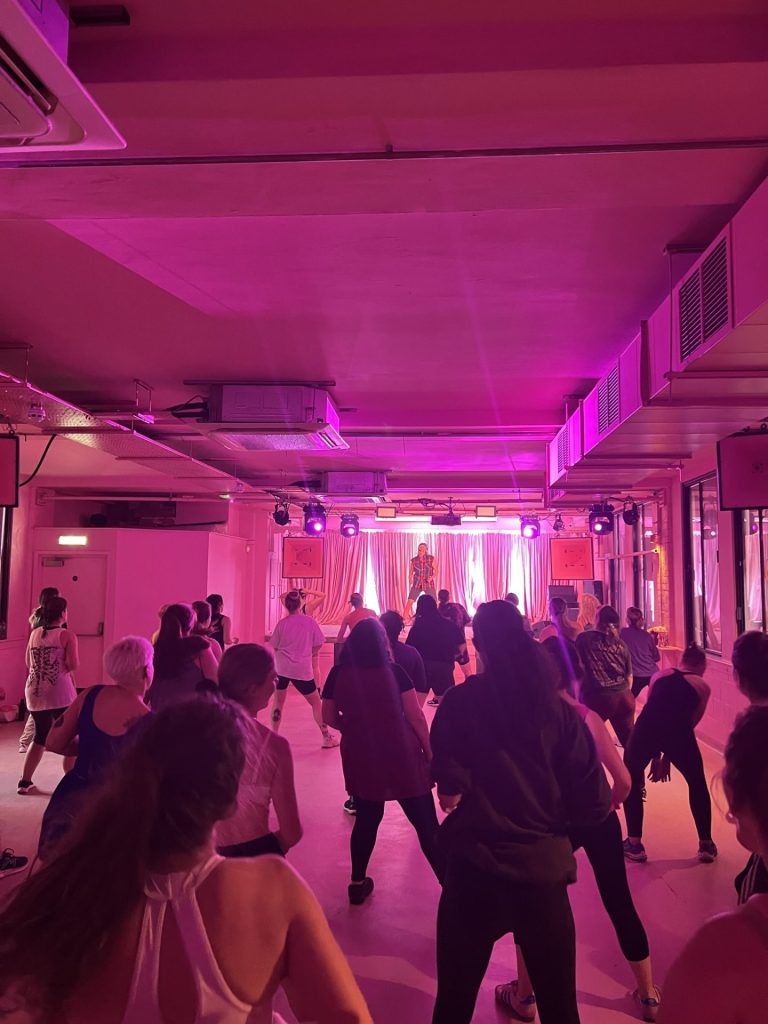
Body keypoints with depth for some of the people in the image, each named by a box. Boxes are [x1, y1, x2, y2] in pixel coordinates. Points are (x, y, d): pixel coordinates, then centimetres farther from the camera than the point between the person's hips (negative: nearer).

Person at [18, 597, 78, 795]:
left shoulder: (34, 633, 11)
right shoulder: (67, 635, -6)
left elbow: (29, 662, 20)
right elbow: (73, 665, -14)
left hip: (34, 692, 6)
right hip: (59, 693, -6)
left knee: (40, 736, 18)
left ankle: (25, 781, 18)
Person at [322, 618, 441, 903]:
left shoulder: (338, 674, -2)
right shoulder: (393, 671, -8)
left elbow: (329, 717, 5)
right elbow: (416, 716, -7)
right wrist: (430, 752, 4)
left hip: (360, 758, 3)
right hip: (401, 755, -3)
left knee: (367, 819, 20)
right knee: (426, 823, 5)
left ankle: (358, 883, 29)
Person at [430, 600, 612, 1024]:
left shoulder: (461, 701, -6)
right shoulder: (558, 707, -2)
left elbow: (449, 785, -12)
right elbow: (593, 801, -4)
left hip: (476, 866, -1)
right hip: (544, 867, 2)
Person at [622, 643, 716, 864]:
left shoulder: (660, 676, 28)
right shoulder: (703, 687, 24)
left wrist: (655, 754, 35)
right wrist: (668, 756, 31)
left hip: (646, 727, 1)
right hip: (678, 732, -1)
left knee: (631, 783, 23)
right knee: (698, 784, 27)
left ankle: (634, 844, 25)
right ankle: (706, 845, 33)